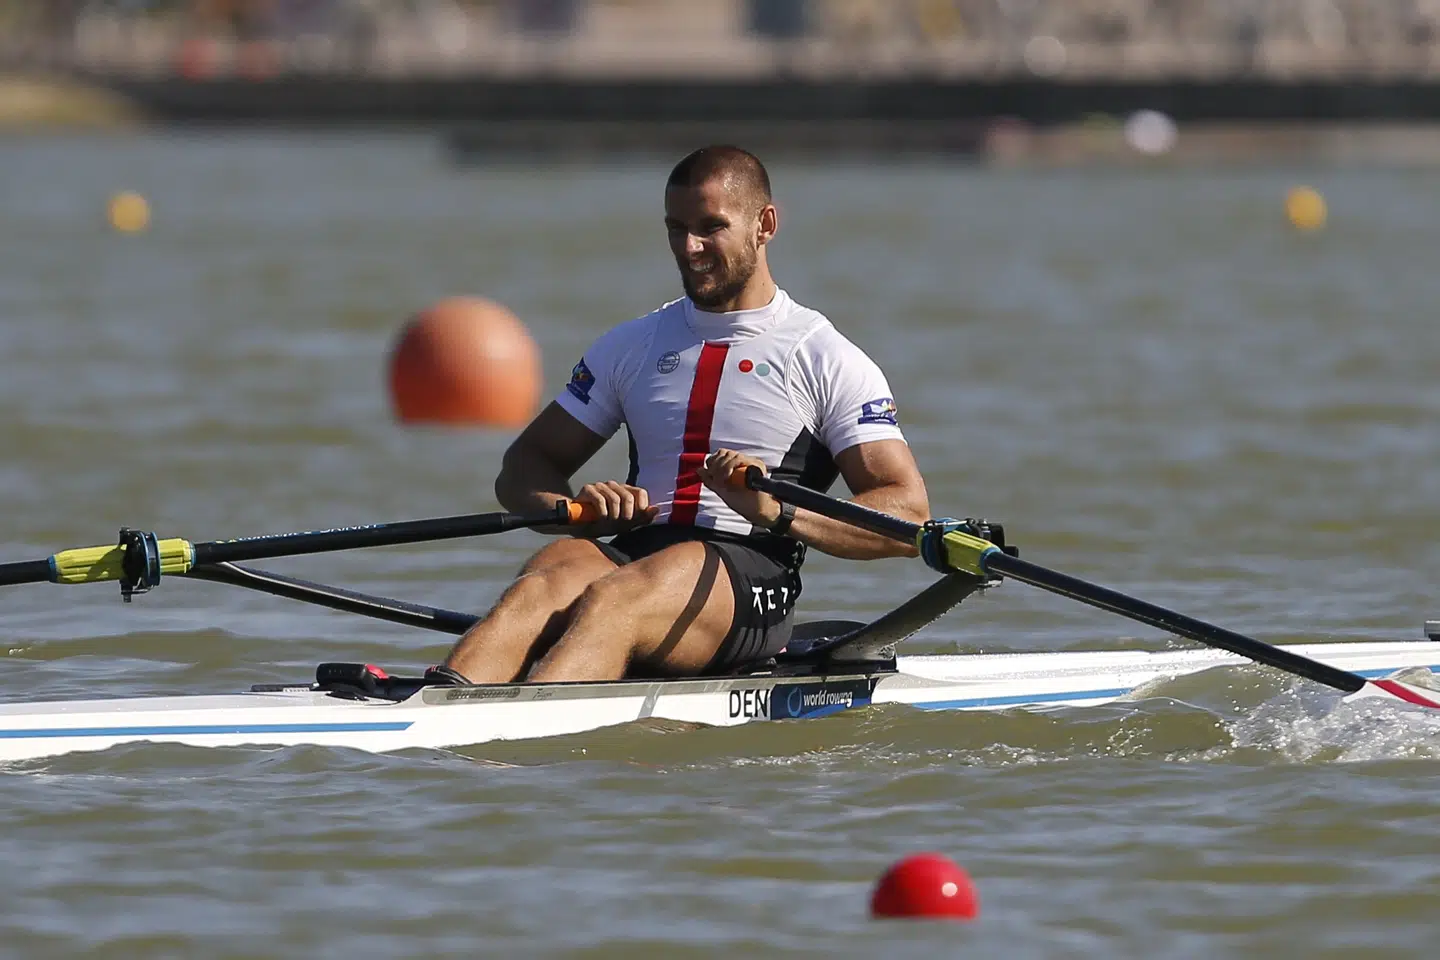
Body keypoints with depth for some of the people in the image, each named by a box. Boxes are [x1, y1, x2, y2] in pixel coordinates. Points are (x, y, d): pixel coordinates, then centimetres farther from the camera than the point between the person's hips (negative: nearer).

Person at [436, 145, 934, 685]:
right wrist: (576, 509, -4)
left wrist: (777, 510, -17)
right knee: (542, 586, -32)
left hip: (749, 577, -4)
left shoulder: (829, 362, 9)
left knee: (612, 601, -37)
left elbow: (909, 516, 0)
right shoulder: (632, 346, 23)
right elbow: (524, 468, 22)